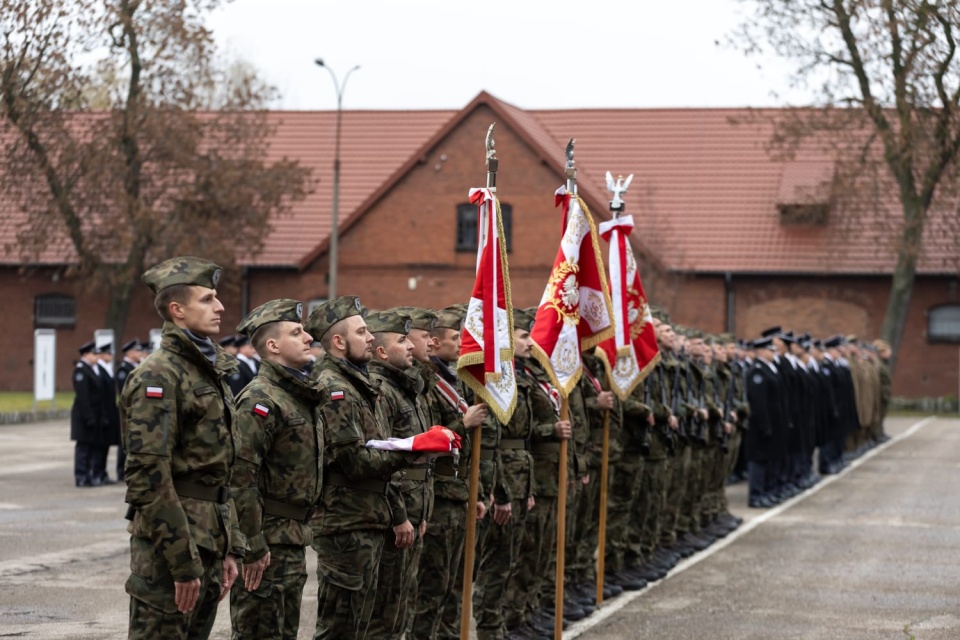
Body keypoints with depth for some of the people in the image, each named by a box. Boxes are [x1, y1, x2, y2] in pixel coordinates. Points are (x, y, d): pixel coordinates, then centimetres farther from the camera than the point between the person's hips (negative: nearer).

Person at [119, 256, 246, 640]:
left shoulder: (210, 371, 16)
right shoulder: (159, 375, -13)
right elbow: (148, 476, -19)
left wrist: (228, 548, 17)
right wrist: (182, 562, -20)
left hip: (209, 538, 9)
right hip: (171, 539, -9)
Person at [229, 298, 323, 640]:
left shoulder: (302, 396, 14)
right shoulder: (261, 398, -16)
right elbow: (240, 476, -23)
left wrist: (300, 532, 18)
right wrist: (253, 546, -22)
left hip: (294, 541, 9)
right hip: (266, 540, -9)